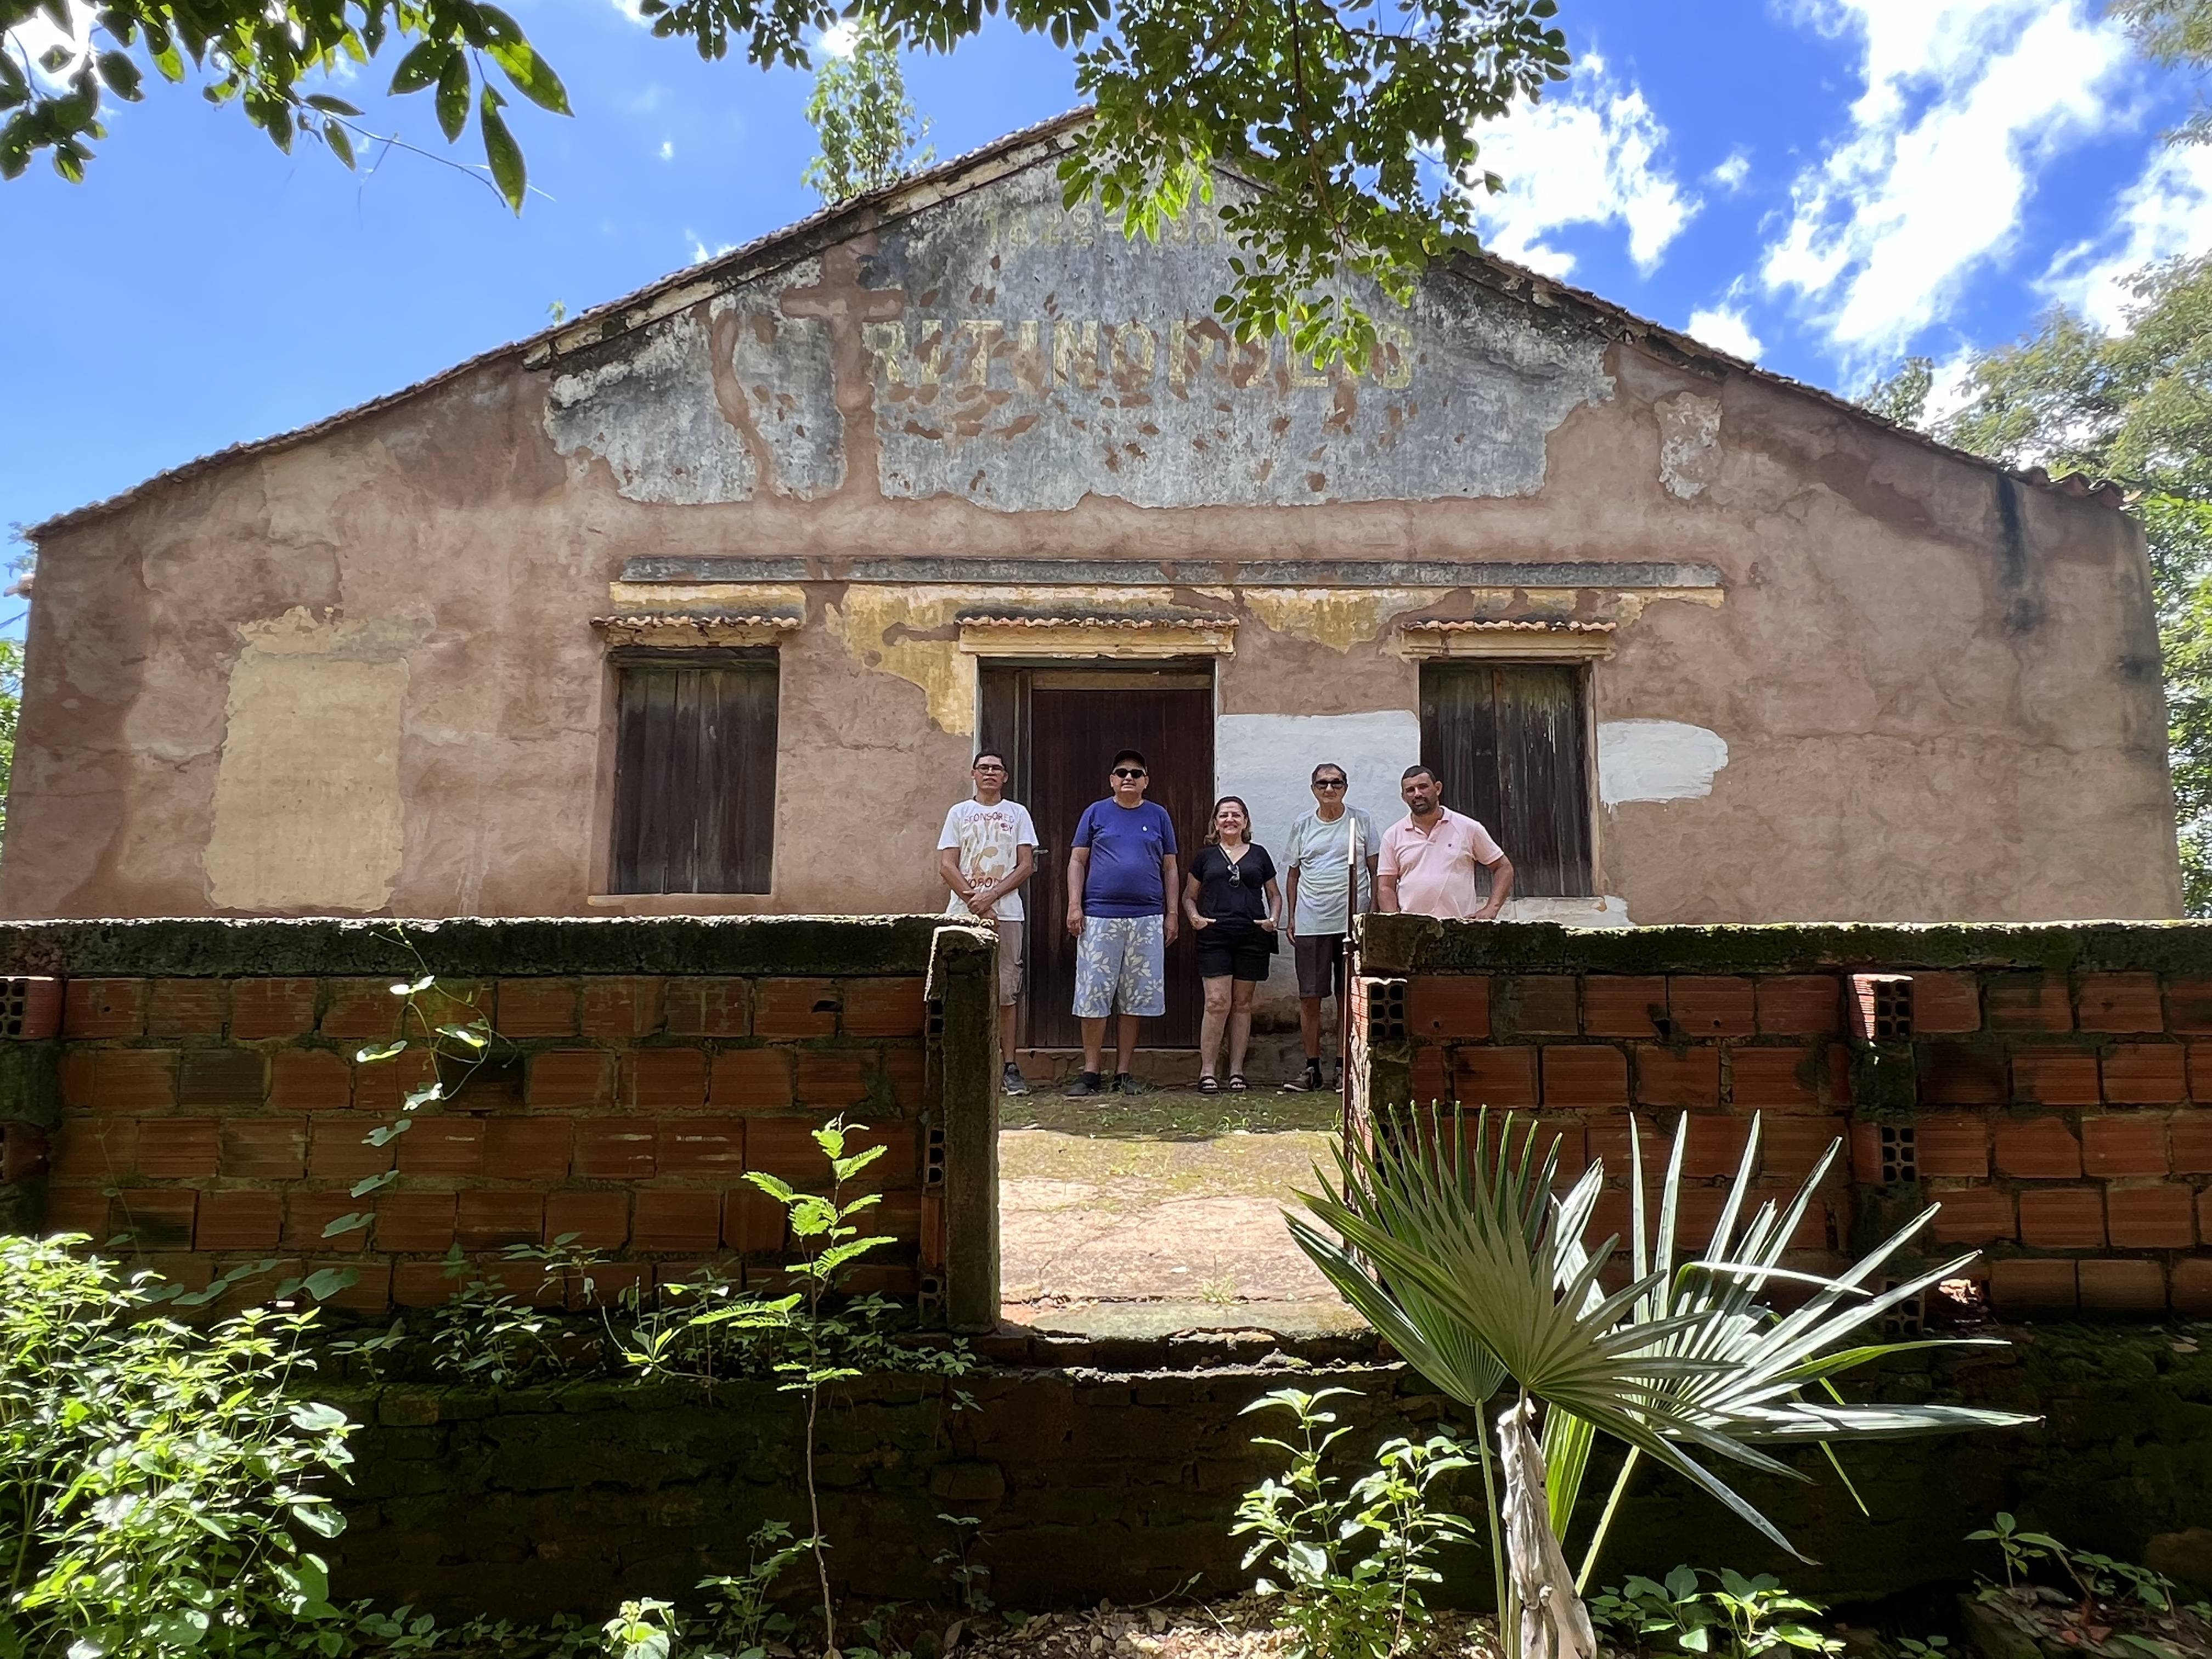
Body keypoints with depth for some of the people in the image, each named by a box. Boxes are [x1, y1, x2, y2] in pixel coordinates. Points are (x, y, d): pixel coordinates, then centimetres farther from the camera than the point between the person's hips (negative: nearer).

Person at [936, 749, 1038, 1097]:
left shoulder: (1018, 814, 11)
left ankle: (1009, 1068, 4)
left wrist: (990, 897, -10)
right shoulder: (959, 813, 11)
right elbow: (947, 866, 3)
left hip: (1006, 914, 0)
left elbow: (1026, 865, 3)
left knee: (1005, 993, 0)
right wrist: (976, 904, -8)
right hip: (963, 913, 0)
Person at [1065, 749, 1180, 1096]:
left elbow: (1170, 868, 13)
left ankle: (1124, 1073, 12)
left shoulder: (1158, 816, 11)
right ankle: (1090, 1073, 6)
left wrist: (1172, 914, 6)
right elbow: (1077, 861, 7)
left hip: (1147, 918, 1)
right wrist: (1075, 905, -4)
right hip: (1099, 916, -1)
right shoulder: (1096, 812, 8)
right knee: (1094, 995, -2)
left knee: (1137, 999, 4)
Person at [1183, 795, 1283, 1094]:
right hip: (1214, 936, -2)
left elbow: (1274, 894, 20)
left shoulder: (1259, 855, 14)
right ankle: (1207, 1072, -4)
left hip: (1252, 936, 2)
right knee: (1217, 1002, -10)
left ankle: (1236, 1071, 11)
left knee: (1242, 1003, 5)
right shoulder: (1206, 856, 11)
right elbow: (1189, 896, 14)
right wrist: (1194, 917, -6)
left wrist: (1274, 918, 1)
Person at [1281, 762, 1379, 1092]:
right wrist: (1292, 918, 9)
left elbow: (1375, 870, 7)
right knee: (1309, 998, 1)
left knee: (1349, 997, 3)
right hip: (1311, 924, 1)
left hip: (1353, 921, -1)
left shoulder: (1362, 821, 5)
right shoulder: (1302, 826, 9)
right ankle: (1313, 1070, 10)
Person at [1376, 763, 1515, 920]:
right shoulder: (1393, 836, 10)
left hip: (1460, 926, 0)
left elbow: (1504, 868, 13)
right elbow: (1386, 887, 9)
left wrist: (1491, 909, 1)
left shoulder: (1468, 828, 8)